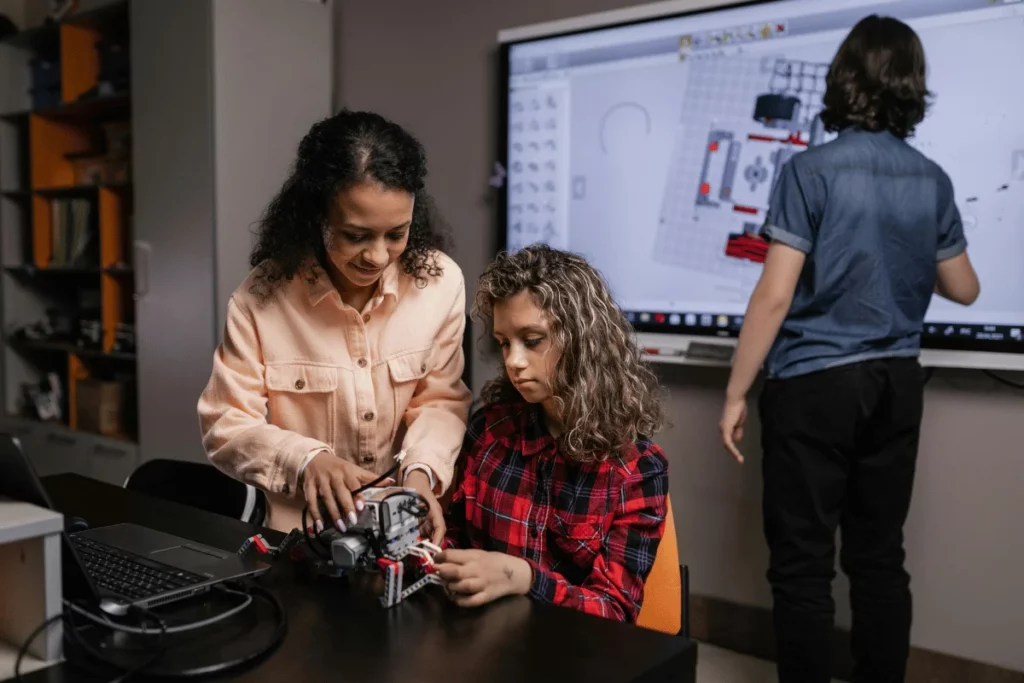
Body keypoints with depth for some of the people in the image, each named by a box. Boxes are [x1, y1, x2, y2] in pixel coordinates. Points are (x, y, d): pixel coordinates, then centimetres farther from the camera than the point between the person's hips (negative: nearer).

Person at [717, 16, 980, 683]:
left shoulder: (811, 170, -11)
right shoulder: (932, 179, 5)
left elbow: (775, 295, -15)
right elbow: (964, 289, 13)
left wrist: (736, 393, -8)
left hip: (815, 383, -5)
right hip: (895, 383, 6)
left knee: (802, 564, 3)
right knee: (880, 557, 15)